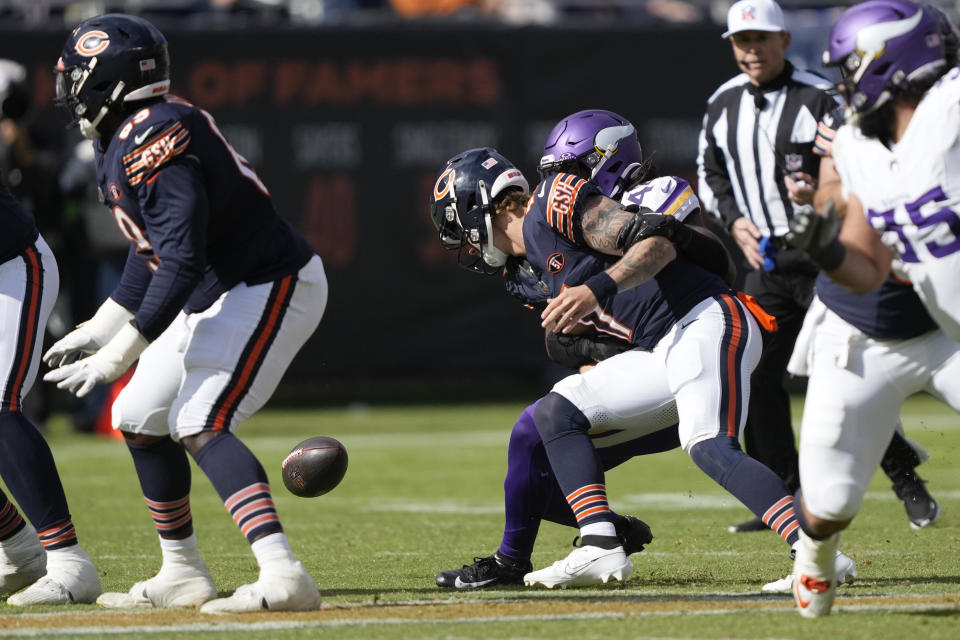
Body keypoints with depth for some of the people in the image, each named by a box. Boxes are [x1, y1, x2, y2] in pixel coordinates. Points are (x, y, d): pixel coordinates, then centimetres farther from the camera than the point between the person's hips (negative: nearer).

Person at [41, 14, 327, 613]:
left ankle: (284, 577, -37)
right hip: (215, 296, 11)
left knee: (198, 424, -24)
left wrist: (120, 354, -30)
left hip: (270, 287, -11)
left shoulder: (152, 140, -22)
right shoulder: (120, 141, 11)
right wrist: (98, 329, 24)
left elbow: (182, 259, -29)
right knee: (140, 418, 15)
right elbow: (154, 248, 22)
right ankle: (183, 576, 26)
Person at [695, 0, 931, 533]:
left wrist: (820, 195, -27)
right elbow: (710, 172, 19)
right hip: (766, 259, 6)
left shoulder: (818, 99, -9)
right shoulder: (722, 104, 9)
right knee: (753, 375, 1)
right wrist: (735, 220, 2)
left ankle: (904, 475, 7)